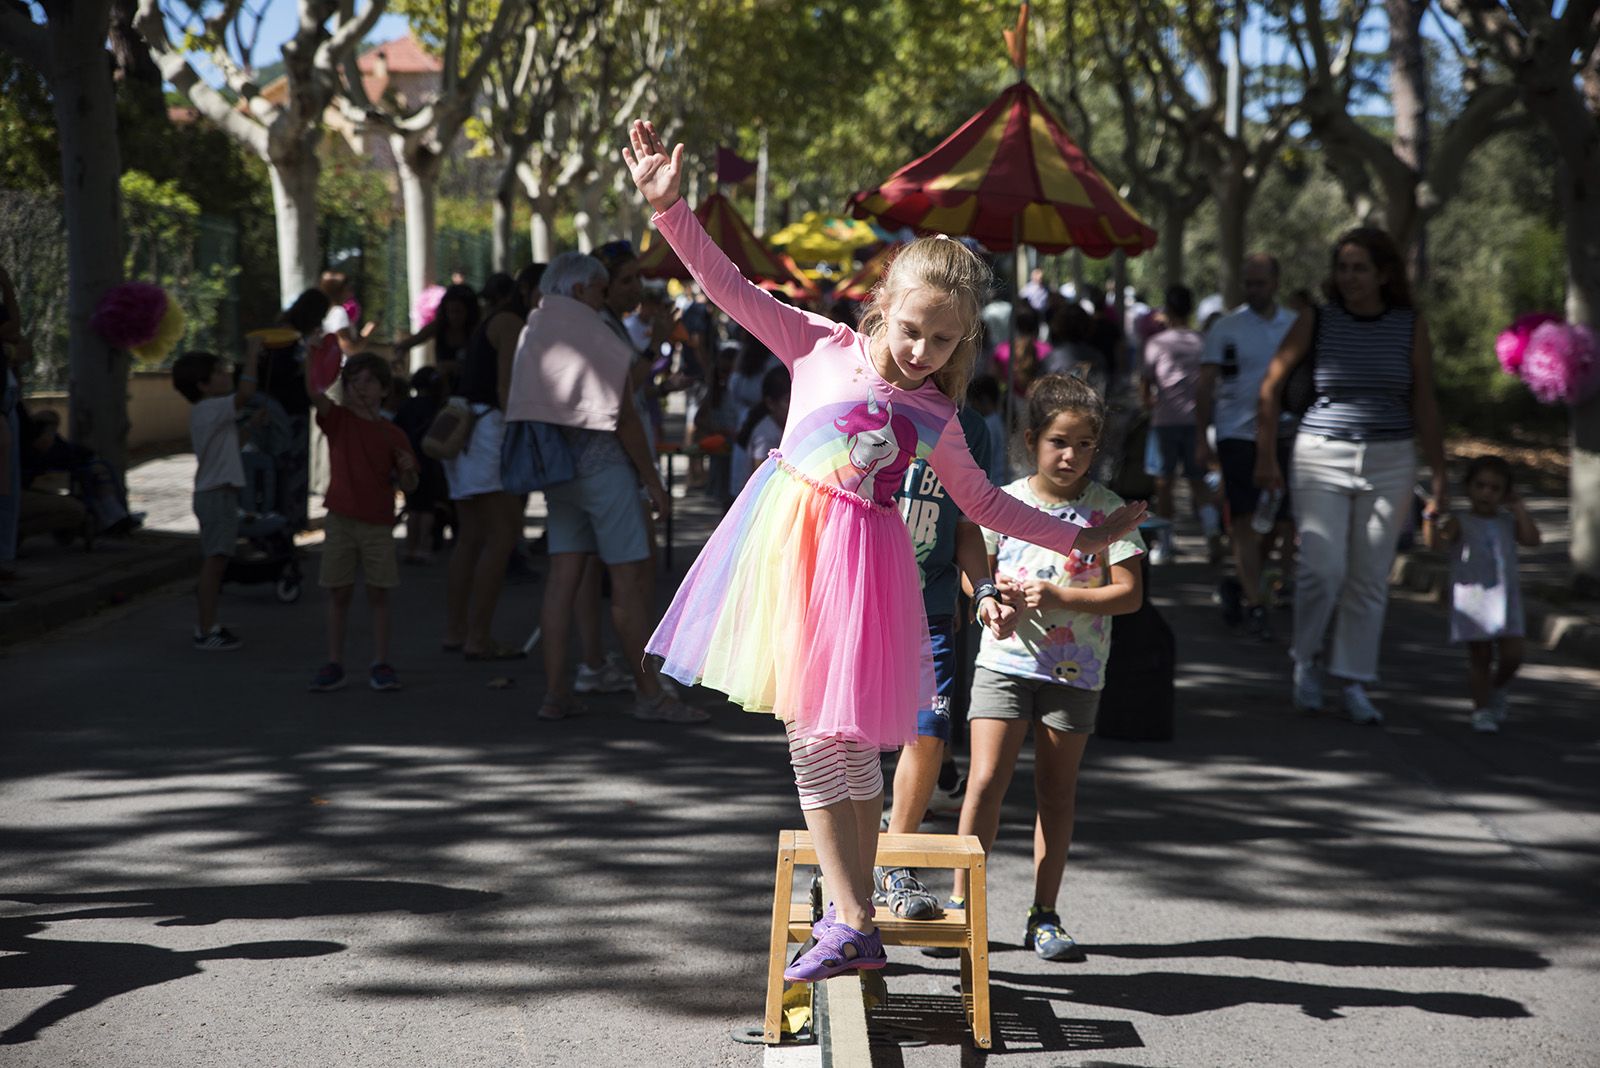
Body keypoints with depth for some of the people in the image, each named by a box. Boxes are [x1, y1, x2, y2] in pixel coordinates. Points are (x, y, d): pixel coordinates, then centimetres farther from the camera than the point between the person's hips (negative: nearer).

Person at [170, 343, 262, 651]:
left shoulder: (208, 411, 15)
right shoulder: (210, 409, -15)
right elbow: (245, 393, -26)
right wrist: (252, 356, -16)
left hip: (214, 494, 10)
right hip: (217, 495, -10)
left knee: (213, 563, 15)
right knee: (214, 561, -10)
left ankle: (206, 625, 21)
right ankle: (206, 631, -11)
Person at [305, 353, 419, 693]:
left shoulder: (393, 435, 4)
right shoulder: (338, 419, 3)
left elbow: (408, 487, 7)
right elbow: (313, 392, -16)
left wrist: (408, 470, -14)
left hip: (378, 524, 0)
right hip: (341, 521, 0)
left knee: (378, 594, 1)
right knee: (339, 593, 4)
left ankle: (380, 665, 7)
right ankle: (334, 664, 11)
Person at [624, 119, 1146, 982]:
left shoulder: (934, 416, 7)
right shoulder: (822, 348, 2)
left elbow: (980, 500, 20)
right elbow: (731, 288, -1)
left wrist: (1076, 539, 19)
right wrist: (669, 208, -11)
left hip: (860, 559, 0)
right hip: (788, 544, 0)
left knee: (836, 736, -3)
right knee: (813, 734, 2)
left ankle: (852, 923, 5)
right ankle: (852, 922, 11)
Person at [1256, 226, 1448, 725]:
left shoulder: (1411, 327, 1)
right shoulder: (1315, 323, -3)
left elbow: (1424, 403, 5)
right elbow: (1272, 384, 3)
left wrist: (1438, 475, 4)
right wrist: (1266, 455, -1)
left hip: (1389, 463, 2)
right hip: (1321, 458, -2)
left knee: (1370, 577, 3)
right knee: (1322, 569, -13)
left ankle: (1354, 683, 12)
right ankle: (1308, 660, 12)